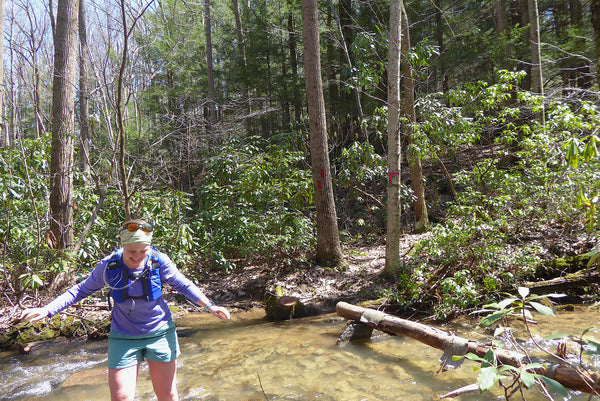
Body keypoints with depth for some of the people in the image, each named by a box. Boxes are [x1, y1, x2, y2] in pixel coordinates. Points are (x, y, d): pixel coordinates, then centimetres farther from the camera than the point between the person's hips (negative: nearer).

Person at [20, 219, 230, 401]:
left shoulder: (159, 261, -16)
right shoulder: (109, 266, -14)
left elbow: (183, 285, -2)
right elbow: (81, 290, 1)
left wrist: (209, 306, -6)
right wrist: (46, 310, -5)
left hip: (159, 333, 0)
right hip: (124, 337, 0)